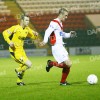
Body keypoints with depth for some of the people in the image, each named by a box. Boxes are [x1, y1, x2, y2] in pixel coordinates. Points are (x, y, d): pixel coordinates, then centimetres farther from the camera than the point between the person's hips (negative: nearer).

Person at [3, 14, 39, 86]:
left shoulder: (27, 29, 4)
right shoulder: (16, 28, -16)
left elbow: (33, 37, 15)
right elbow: (5, 33, -13)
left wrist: (36, 35, -8)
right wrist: (9, 42, -26)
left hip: (21, 50, 8)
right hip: (15, 51, -8)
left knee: (23, 65, 23)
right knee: (29, 64, -17)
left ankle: (19, 81, 43)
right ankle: (18, 70, 11)